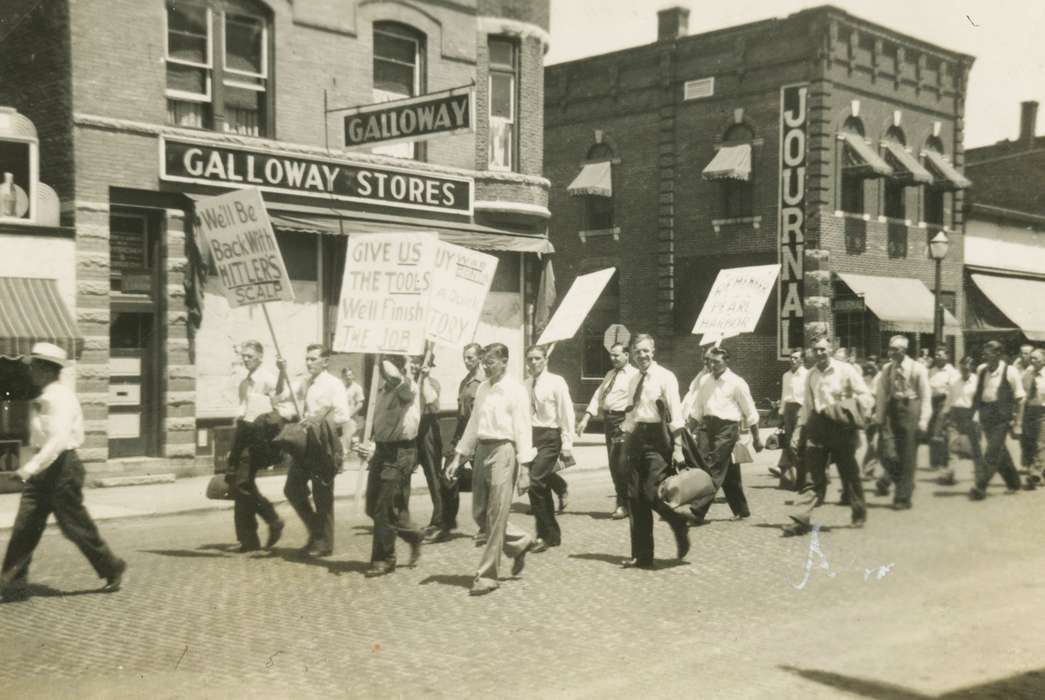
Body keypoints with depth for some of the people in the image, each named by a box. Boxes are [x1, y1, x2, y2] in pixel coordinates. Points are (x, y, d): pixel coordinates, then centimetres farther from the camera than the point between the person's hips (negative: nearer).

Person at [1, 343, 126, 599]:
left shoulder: (61, 397, -17)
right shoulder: (44, 399, 12)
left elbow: (59, 438, -27)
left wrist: (33, 465, -33)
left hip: (62, 466, -9)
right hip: (44, 466, 9)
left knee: (75, 525, 1)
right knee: (25, 525, 3)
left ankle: (112, 569, 18)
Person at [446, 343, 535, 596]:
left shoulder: (515, 391, -7)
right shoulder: (482, 388, 13)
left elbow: (523, 430, -9)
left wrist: (524, 467, -14)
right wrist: (458, 457, 15)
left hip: (503, 450, -7)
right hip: (481, 450, 7)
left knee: (496, 516, -4)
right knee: (480, 513, 11)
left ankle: (487, 575, 3)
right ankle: (519, 542, 32)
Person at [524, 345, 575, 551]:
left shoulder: (556, 382, -6)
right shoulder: (526, 385, 8)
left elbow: (566, 414, -6)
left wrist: (567, 445, -10)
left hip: (549, 436, -6)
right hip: (530, 436, 6)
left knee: (535, 482, -17)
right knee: (542, 487, 12)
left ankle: (544, 535, -6)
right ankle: (553, 535, 25)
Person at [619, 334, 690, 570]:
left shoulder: (665, 377, -6)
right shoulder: (634, 381, 14)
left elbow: (676, 414, -12)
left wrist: (677, 447, -18)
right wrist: (626, 445, 16)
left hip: (658, 438, -7)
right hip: (636, 438, 7)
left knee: (653, 493, -15)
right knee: (635, 497, 5)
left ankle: (680, 526, 15)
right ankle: (641, 555, 13)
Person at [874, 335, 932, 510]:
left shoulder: (917, 369, -4)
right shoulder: (887, 369, 8)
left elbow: (926, 396, -5)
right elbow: (882, 394, 8)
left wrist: (923, 420, -11)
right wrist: (879, 417, 3)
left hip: (910, 412, -3)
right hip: (891, 412, 3)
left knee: (907, 457, 2)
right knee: (889, 455, -8)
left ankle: (902, 497, 12)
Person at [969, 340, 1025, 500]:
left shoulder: (1010, 372, -9)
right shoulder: (981, 370, 5)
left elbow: (1019, 397, -5)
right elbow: (977, 394, 15)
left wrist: (1016, 420, -8)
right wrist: (974, 413, 10)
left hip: (1002, 417, -6)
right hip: (985, 416, 6)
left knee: (992, 453, -10)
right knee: (1000, 452, 14)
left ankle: (980, 487, -9)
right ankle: (1014, 483, 30)